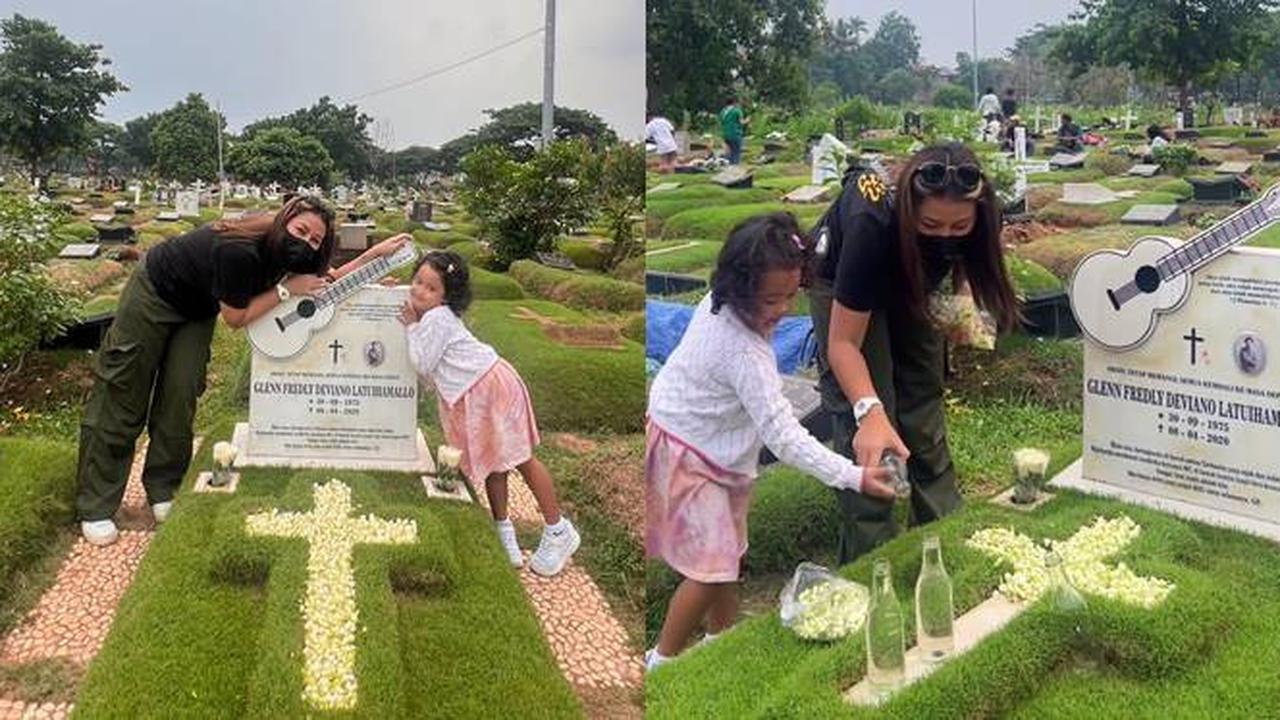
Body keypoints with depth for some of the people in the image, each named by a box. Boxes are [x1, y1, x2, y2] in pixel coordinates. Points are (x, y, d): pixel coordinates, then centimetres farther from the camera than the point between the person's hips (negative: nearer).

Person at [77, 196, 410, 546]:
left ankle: (163, 491, 18)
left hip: (196, 313, 7)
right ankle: (95, 508, 5)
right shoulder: (239, 251, -38)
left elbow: (326, 281, -2)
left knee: (180, 396, 2)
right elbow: (235, 317, -27)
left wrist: (376, 253, -13)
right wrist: (287, 289, -29)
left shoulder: (282, 250, -16)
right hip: (154, 293, -7)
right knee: (121, 399, -2)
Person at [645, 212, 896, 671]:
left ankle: (722, 634, 38)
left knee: (727, 550, 20)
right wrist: (854, 477, -38)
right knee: (711, 567, -5)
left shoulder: (720, 304, -10)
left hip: (718, 450, 9)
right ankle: (663, 659, 12)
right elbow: (783, 435, -36)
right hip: (687, 456, -9)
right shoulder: (745, 354, -36)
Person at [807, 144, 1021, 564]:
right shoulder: (872, 226, -43)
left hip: (909, 282, 5)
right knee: (863, 432, -13)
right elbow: (844, 343, -37)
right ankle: (869, 557, -4)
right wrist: (870, 411, -50)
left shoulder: (975, 219, -29)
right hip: (843, 286, -4)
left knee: (924, 404, 7)